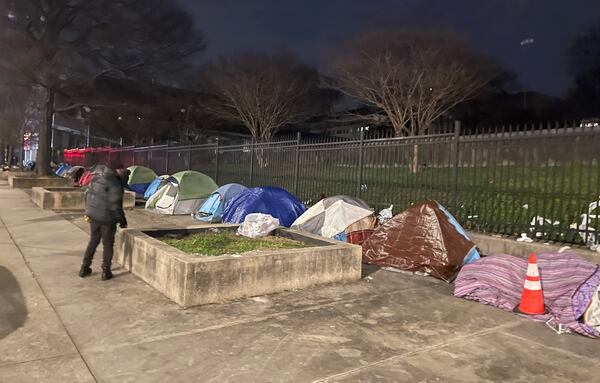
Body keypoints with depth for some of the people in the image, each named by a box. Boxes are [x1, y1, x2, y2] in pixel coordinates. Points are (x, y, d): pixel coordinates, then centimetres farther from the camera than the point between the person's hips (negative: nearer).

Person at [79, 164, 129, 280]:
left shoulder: (96, 177, 5)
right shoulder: (115, 185, -19)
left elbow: (87, 195, 13)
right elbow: (115, 206, -19)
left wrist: (89, 212, 23)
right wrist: (122, 221, -6)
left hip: (93, 217, 6)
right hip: (107, 219, -6)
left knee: (93, 241, 20)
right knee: (108, 244, 7)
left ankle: (84, 268, 25)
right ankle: (106, 272, 12)